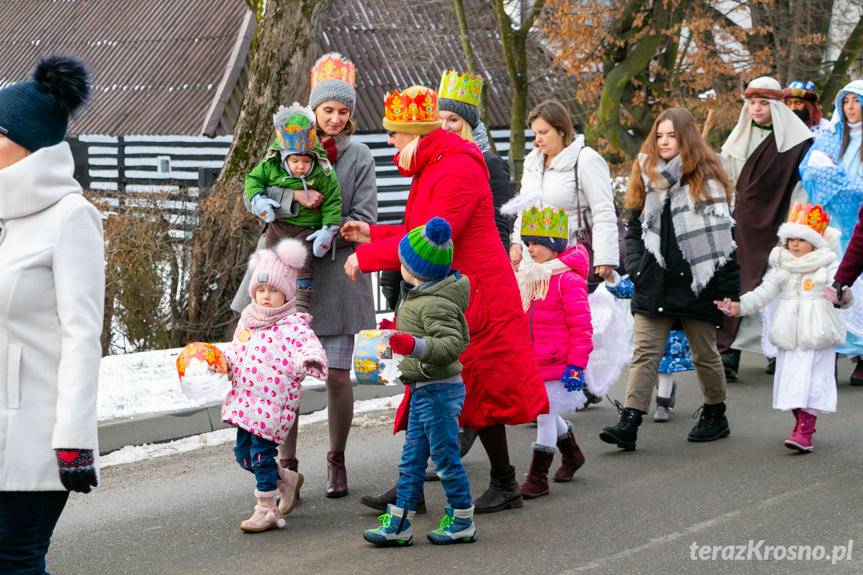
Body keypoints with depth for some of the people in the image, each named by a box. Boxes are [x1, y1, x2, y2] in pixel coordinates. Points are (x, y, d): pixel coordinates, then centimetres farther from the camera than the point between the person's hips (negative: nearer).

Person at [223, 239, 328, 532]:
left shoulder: (294, 325, -10)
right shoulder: (248, 320, 13)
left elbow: (310, 346, -22)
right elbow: (236, 351, 23)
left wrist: (310, 360, -44)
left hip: (274, 401, -8)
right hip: (245, 398, 8)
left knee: (261, 454, -7)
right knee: (243, 454, 13)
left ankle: (266, 509, 6)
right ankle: (287, 479, 34)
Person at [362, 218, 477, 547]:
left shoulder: (435, 304, -21)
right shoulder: (424, 297, 11)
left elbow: (452, 344, -30)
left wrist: (415, 345, -42)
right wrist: (400, 335, 32)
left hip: (438, 391, -11)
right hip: (424, 391, 11)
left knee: (445, 457, 1)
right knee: (411, 460, 11)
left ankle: (463, 522, 13)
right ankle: (398, 524, 14)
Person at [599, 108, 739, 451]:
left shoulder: (706, 177, -2)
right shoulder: (647, 176, 12)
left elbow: (724, 233, -7)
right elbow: (634, 228, 17)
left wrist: (729, 287, -12)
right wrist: (635, 268, 2)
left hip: (697, 281, -3)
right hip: (655, 282, 3)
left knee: (705, 354, 9)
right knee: (645, 352, -6)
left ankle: (715, 415, 26)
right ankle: (629, 422, -13)